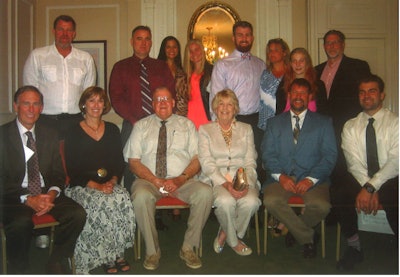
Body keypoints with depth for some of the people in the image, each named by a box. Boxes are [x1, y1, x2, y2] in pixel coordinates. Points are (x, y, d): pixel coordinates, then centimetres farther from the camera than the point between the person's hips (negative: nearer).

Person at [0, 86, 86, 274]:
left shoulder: (50, 135, 12)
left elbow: (58, 173, 10)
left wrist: (52, 194, -11)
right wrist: (28, 199, -19)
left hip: (46, 194, 4)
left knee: (78, 214, -21)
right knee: (21, 223, -35)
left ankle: (56, 263, 0)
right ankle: (20, 270, -6)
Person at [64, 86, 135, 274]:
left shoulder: (112, 130, 14)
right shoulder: (74, 133, 4)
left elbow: (120, 162, 11)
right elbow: (72, 169, -3)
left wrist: (113, 181, -9)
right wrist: (96, 186, -15)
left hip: (110, 184, 3)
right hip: (82, 186, -2)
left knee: (123, 199, -30)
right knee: (101, 203, -33)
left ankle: (118, 253, -15)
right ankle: (106, 257, -17)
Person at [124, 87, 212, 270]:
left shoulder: (187, 124, 14)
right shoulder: (141, 126, 13)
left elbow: (197, 157, 4)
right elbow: (134, 161, 2)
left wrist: (180, 179, -13)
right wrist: (156, 181, -12)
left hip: (183, 181, 1)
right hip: (149, 180, 0)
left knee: (205, 192, -29)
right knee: (141, 196, -35)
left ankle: (188, 248, -12)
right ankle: (152, 251, -13)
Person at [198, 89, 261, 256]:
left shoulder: (246, 129, 16)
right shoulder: (205, 130, 10)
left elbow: (250, 162, 7)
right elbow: (207, 164, -3)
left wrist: (246, 183, -14)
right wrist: (226, 184, -18)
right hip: (216, 180, -2)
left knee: (251, 201, -31)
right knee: (225, 201, -34)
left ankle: (225, 234, -3)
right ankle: (234, 241, -4)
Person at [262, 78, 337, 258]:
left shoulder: (323, 122, 12)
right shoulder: (274, 123, 16)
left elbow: (330, 155, 2)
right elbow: (268, 154, 7)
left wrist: (311, 179, -13)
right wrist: (280, 176, -12)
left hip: (312, 179, -1)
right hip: (282, 178, 1)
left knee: (321, 206, -30)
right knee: (271, 201, -29)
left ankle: (293, 229, 4)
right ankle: (307, 237, -5)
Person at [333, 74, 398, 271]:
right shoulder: (350, 126, 12)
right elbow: (354, 163, 0)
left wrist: (371, 187, -21)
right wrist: (368, 188, -18)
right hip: (360, 181, 3)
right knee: (338, 197, -27)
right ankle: (354, 248, -5)